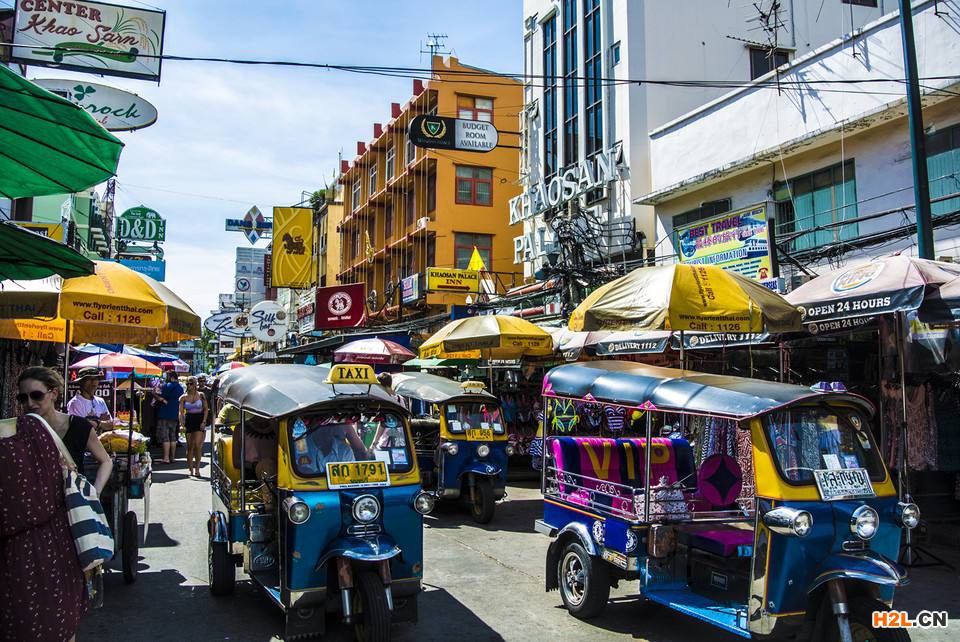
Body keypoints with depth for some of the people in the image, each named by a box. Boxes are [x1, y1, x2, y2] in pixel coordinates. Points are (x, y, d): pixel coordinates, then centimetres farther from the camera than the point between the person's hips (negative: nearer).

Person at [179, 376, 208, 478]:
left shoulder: (201, 395, 1)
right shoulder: (183, 397, 4)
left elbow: (206, 409, 5)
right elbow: (181, 412, 1)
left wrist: (204, 421, -5)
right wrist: (182, 424, -11)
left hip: (199, 420, -2)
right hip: (189, 421, 2)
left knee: (197, 445, -12)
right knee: (190, 446, 4)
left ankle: (197, 468, -5)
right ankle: (191, 469, 12)